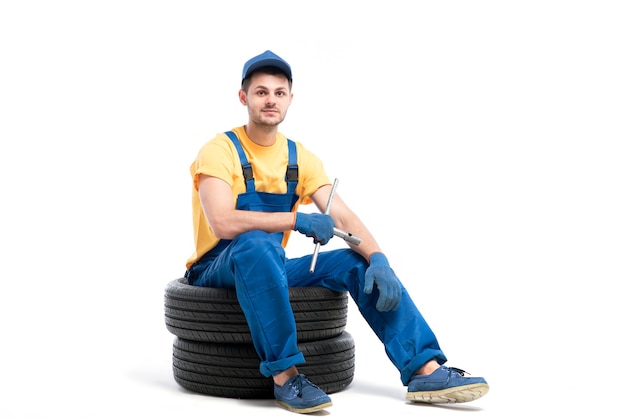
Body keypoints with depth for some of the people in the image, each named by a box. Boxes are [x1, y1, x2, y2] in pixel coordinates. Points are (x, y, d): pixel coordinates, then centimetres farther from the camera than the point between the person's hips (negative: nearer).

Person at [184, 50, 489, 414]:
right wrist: (297, 220, -26)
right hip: (219, 270, -5)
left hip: (274, 268, 6)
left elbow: (344, 217, -3)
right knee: (256, 244, -39)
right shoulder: (220, 151, -11)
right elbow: (223, 224, -27)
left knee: (358, 261, -13)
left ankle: (426, 371, -16)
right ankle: (284, 375, -34)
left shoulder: (301, 158, 6)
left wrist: (378, 258, -21)